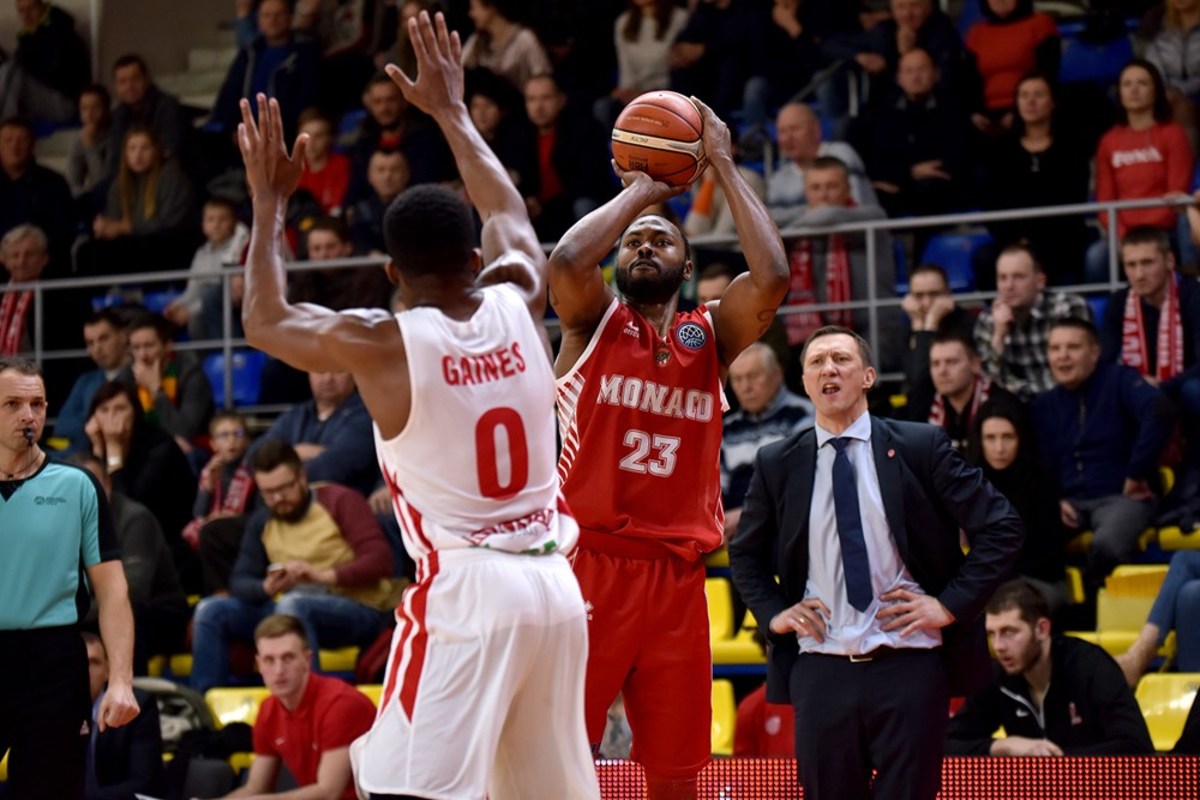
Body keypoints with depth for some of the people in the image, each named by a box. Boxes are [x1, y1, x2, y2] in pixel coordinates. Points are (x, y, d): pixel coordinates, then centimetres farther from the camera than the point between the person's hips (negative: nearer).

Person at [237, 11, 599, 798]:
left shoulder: (381, 345, -7)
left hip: (465, 591, -6)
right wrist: (451, 111, 37)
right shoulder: (518, 305, 4)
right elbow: (510, 214, 26)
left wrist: (269, 204, 22)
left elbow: (266, 322, 12)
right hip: (555, 585, 6)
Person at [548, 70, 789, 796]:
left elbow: (773, 277, -6)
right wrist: (640, 191, -2)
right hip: (589, 565, -3)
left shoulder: (711, 336, 12)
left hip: (676, 576, 3)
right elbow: (567, 260, -16)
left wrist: (724, 166, -1)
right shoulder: (592, 322, 6)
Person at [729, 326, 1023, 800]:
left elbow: (1001, 527, 1)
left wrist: (952, 605, -6)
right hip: (820, 667, 2)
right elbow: (745, 552, 23)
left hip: (909, 666, -2)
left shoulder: (920, 448, 1)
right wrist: (772, 612, 6)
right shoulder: (777, 465, 8)